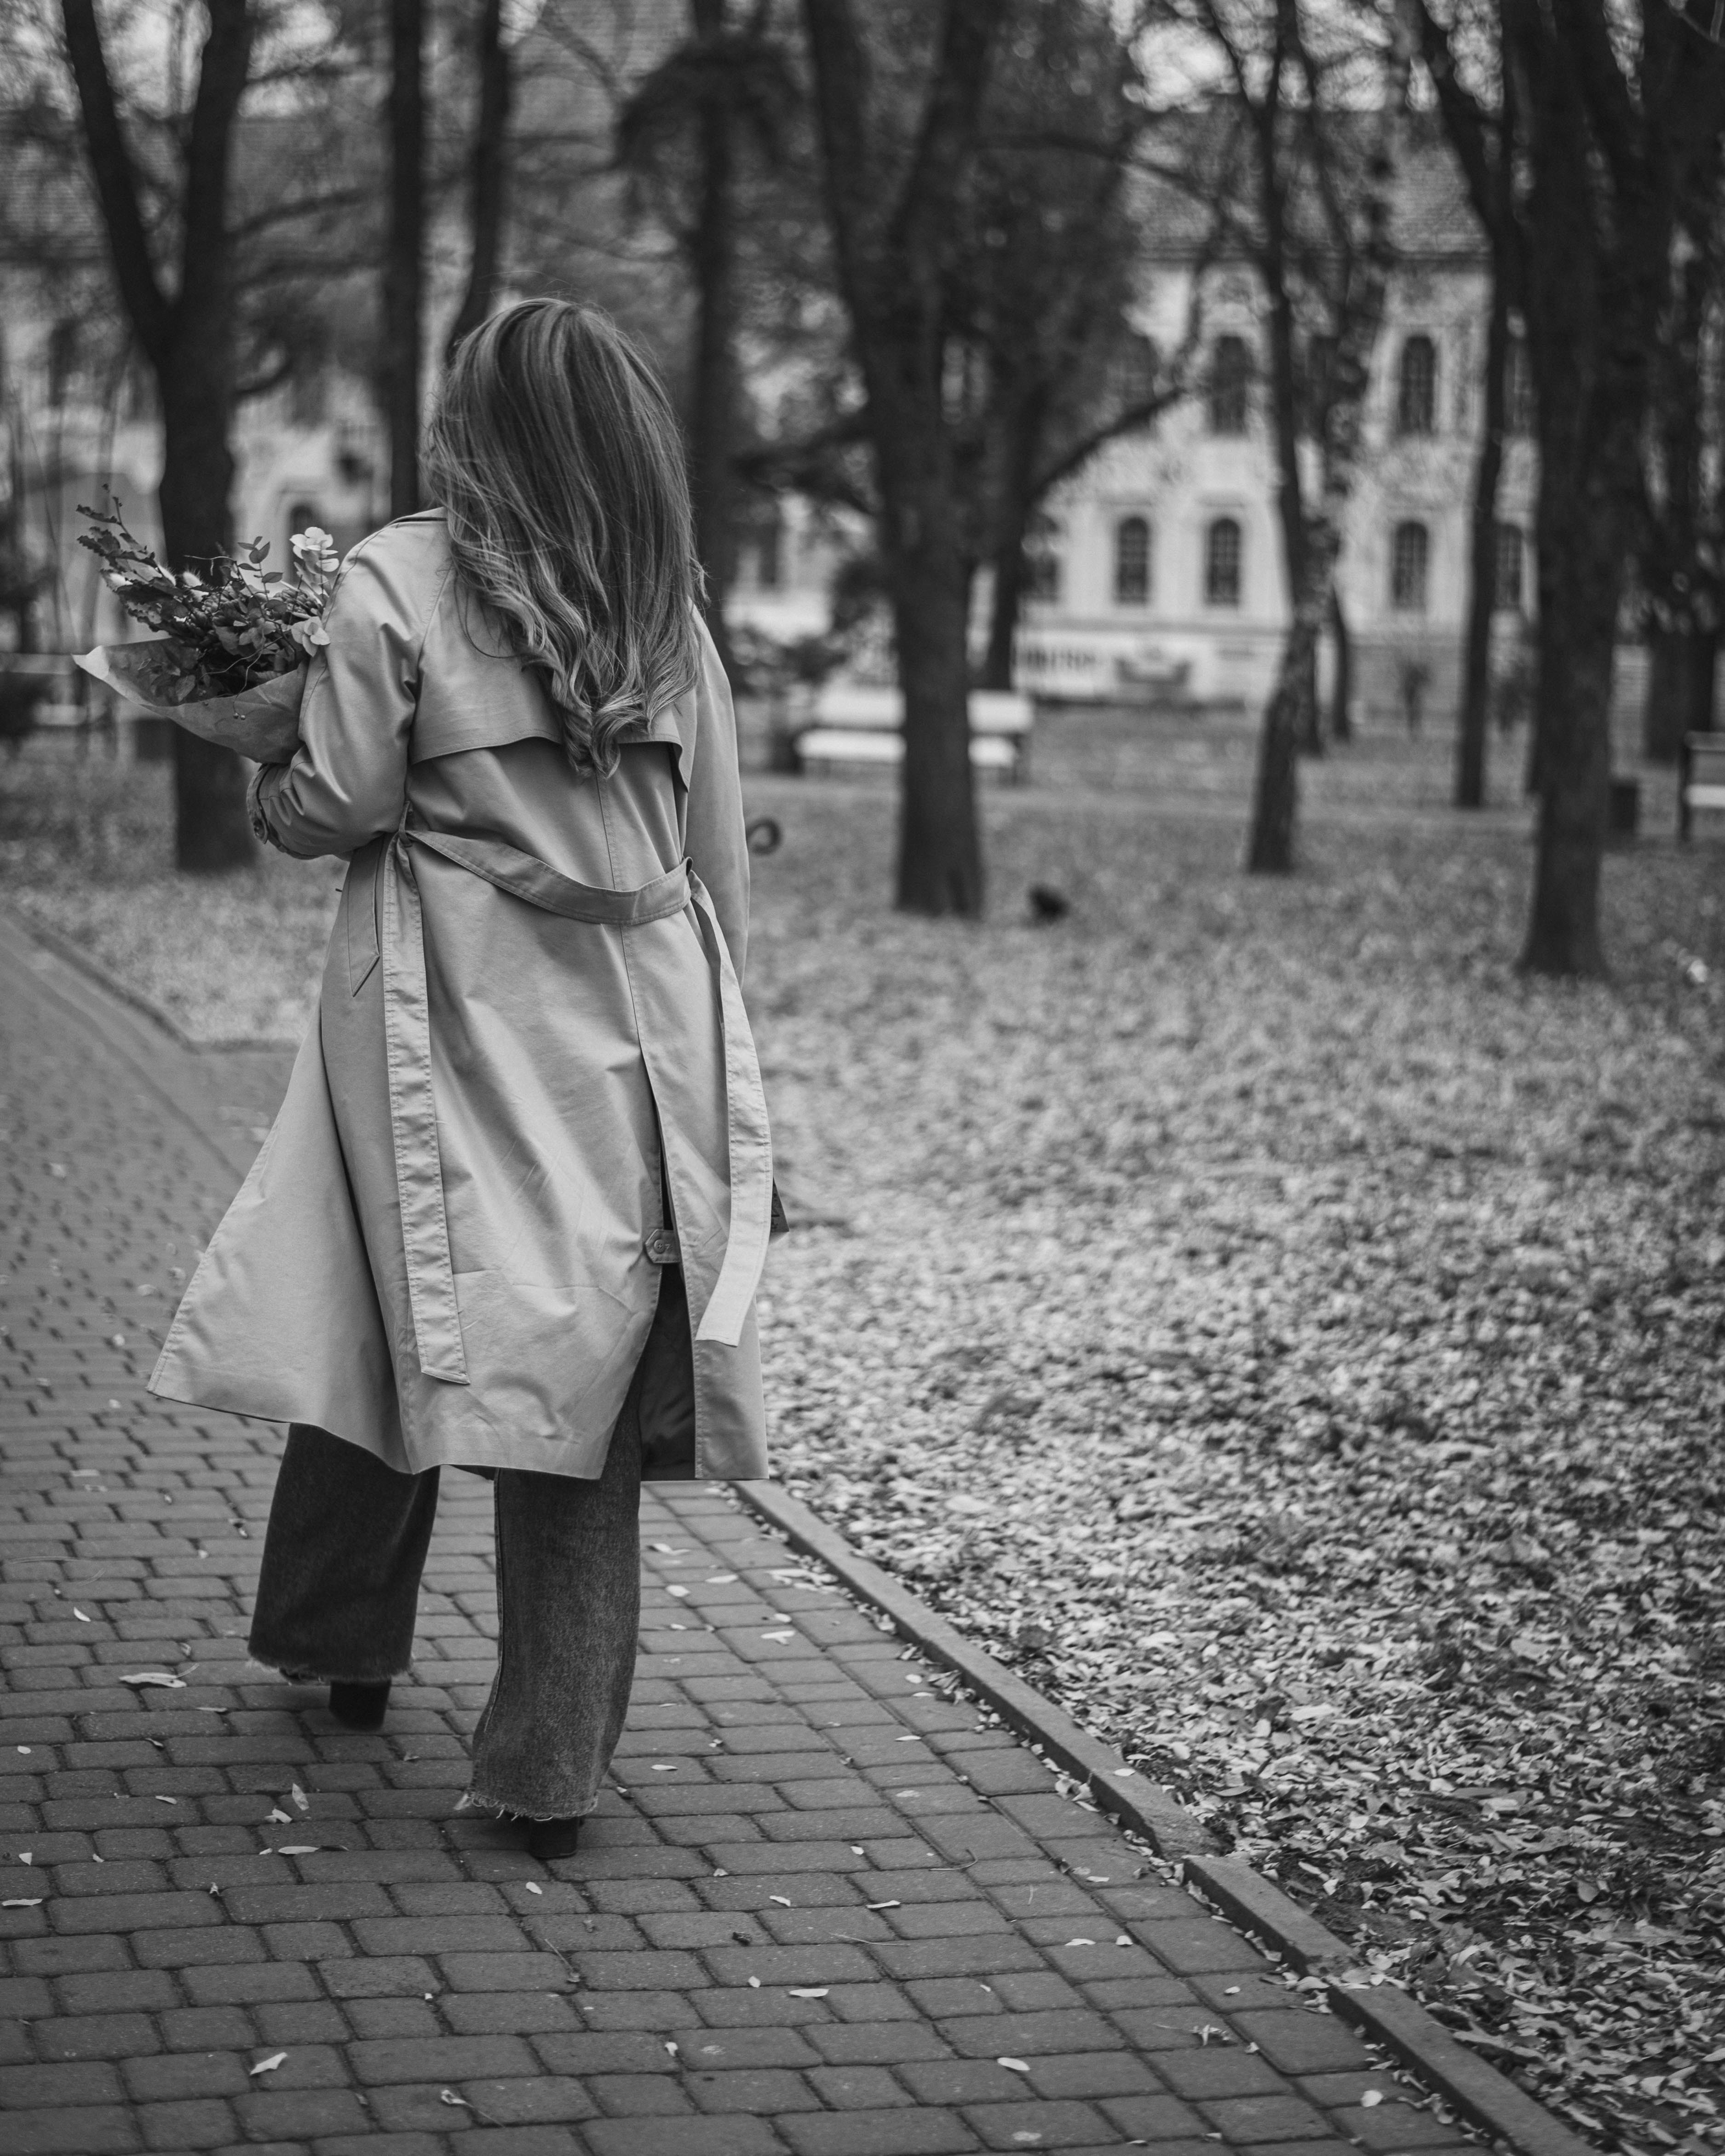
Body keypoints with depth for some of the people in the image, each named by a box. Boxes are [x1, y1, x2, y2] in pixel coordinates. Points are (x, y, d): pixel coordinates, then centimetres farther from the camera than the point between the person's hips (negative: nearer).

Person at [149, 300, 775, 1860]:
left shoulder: (396, 583, -5)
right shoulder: (667, 612, 7)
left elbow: (341, 806, -8)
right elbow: (721, 854, 10)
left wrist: (265, 780, 15)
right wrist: (710, 1050, 18)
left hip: (458, 1010, -3)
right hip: (639, 1026, 3)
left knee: (393, 1321, 12)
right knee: (587, 1360, 4)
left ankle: (341, 1652, 29)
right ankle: (555, 1764, 7)